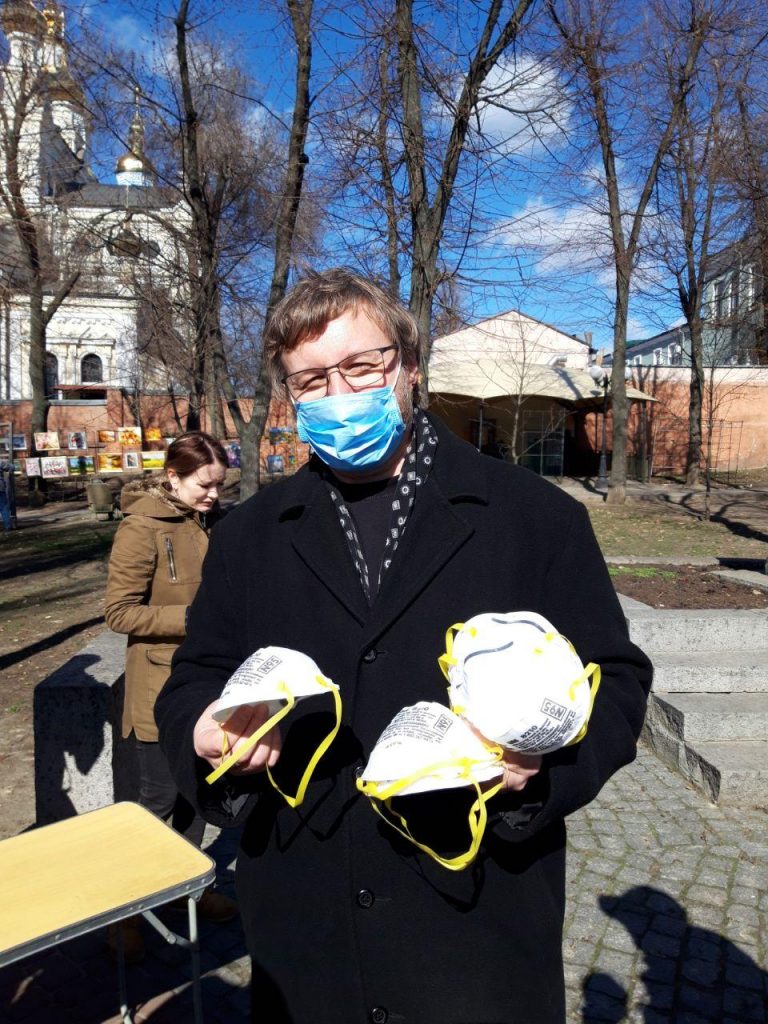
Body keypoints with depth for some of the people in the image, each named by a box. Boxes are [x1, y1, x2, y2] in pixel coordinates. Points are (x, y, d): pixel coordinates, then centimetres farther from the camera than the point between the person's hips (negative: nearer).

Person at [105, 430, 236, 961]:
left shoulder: (215, 519, 3)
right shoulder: (143, 527, -17)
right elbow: (119, 611, -17)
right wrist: (191, 618, -23)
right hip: (162, 686, -6)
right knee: (161, 799, 5)